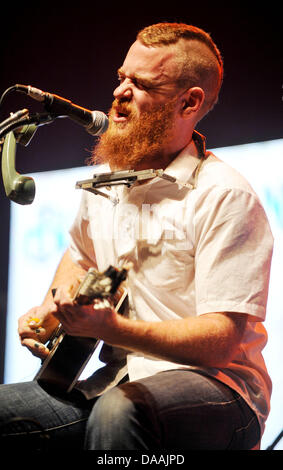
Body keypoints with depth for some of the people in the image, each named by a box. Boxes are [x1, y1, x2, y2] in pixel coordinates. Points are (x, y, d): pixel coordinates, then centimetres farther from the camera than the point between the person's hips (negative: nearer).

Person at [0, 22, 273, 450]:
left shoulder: (225, 196, -13)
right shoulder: (104, 178, 11)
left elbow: (221, 341, -19)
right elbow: (80, 256, 31)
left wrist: (112, 329, -32)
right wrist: (49, 312, 11)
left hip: (216, 385, -6)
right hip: (116, 382, 7)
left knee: (119, 412, -38)